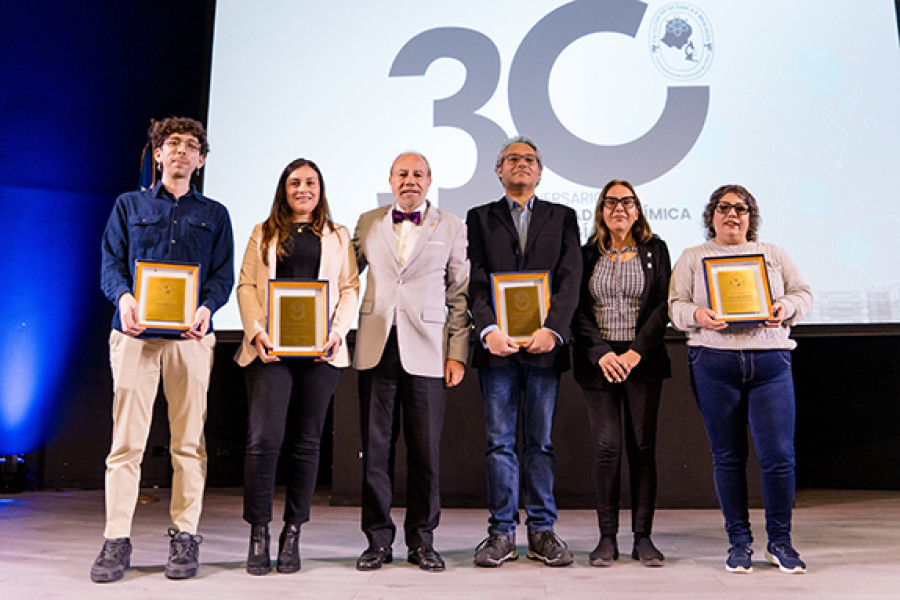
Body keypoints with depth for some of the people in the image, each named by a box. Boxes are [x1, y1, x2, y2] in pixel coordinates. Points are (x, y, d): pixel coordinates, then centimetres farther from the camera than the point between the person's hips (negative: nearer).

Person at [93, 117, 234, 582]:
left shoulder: (214, 214, 16)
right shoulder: (129, 205, 16)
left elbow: (223, 274, 8)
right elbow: (110, 262, 8)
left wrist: (206, 307, -12)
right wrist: (123, 297, -13)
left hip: (190, 335, 0)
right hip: (135, 333, 0)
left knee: (188, 439, 0)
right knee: (126, 438, -3)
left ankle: (185, 536, 8)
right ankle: (117, 540, 5)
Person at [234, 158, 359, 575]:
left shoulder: (338, 236, 16)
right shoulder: (263, 233, 16)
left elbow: (350, 289, 9)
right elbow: (246, 285, 8)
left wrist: (337, 332, -8)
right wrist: (257, 332, -8)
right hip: (270, 348, 0)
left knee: (305, 442, 3)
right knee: (263, 439, -9)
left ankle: (292, 535, 13)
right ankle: (258, 534, 4)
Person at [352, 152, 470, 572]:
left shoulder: (451, 228, 9)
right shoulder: (367, 223, 13)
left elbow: (460, 295, 5)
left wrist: (457, 353, -2)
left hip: (427, 350, -1)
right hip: (376, 348, 2)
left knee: (426, 450, 2)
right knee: (375, 446, 4)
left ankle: (421, 540, 17)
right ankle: (378, 539, 18)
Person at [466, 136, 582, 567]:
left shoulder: (562, 217, 13)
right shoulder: (479, 218, 12)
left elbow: (570, 279, 1)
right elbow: (475, 281, 1)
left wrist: (552, 329, -13)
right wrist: (488, 329, -15)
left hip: (545, 343, 0)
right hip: (497, 344, 0)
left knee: (541, 441, 7)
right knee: (499, 441, 4)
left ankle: (542, 531, 16)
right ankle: (502, 532, 13)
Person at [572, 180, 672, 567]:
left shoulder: (654, 250, 9)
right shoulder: (587, 254, 9)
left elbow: (663, 305, 0)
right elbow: (578, 310, 2)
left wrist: (636, 351, -12)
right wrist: (601, 353, -11)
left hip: (643, 360, 0)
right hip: (598, 361, 0)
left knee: (643, 446, 2)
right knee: (605, 446, -3)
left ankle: (642, 538, 11)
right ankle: (607, 538, 7)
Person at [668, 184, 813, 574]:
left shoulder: (773, 254, 18)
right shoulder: (693, 258, 14)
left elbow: (803, 293, 15)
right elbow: (675, 305, 6)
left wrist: (785, 307, -7)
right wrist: (697, 315, -15)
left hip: (770, 361, 1)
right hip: (714, 363, -1)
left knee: (778, 455, -4)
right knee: (727, 456, 4)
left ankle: (779, 541, 14)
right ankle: (739, 541, 16)